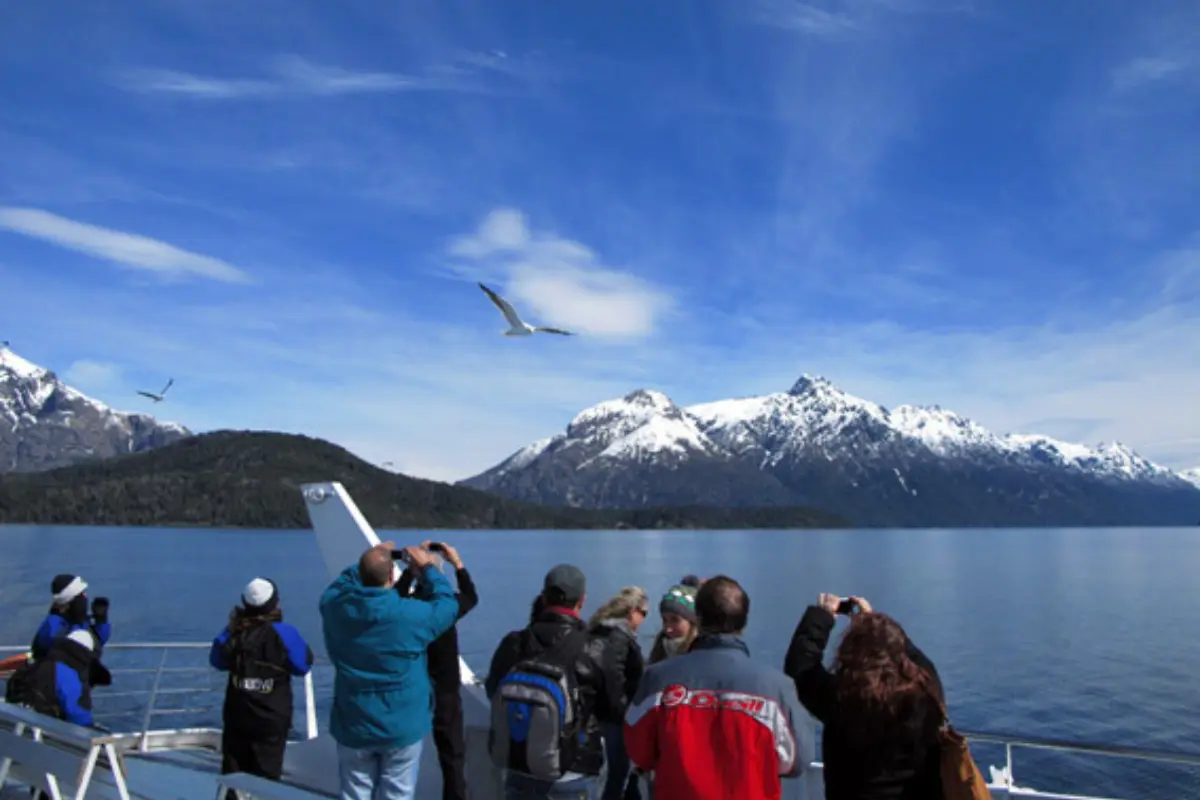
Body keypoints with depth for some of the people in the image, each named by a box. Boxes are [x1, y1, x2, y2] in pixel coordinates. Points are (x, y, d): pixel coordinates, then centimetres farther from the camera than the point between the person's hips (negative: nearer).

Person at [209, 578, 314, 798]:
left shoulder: (235, 632, -8)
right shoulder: (284, 634, -17)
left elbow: (217, 661, 10)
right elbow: (303, 665, -6)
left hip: (237, 716, 3)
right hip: (273, 718, -3)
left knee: (233, 771, 17)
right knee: (268, 775, 7)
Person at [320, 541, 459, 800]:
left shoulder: (334, 606, -12)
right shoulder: (411, 615, -22)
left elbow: (341, 582, 12)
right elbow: (447, 603, -3)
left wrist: (369, 560, 13)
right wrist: (427, 568, 6)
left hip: (353, 727, 3)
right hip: (402, 727, -3)